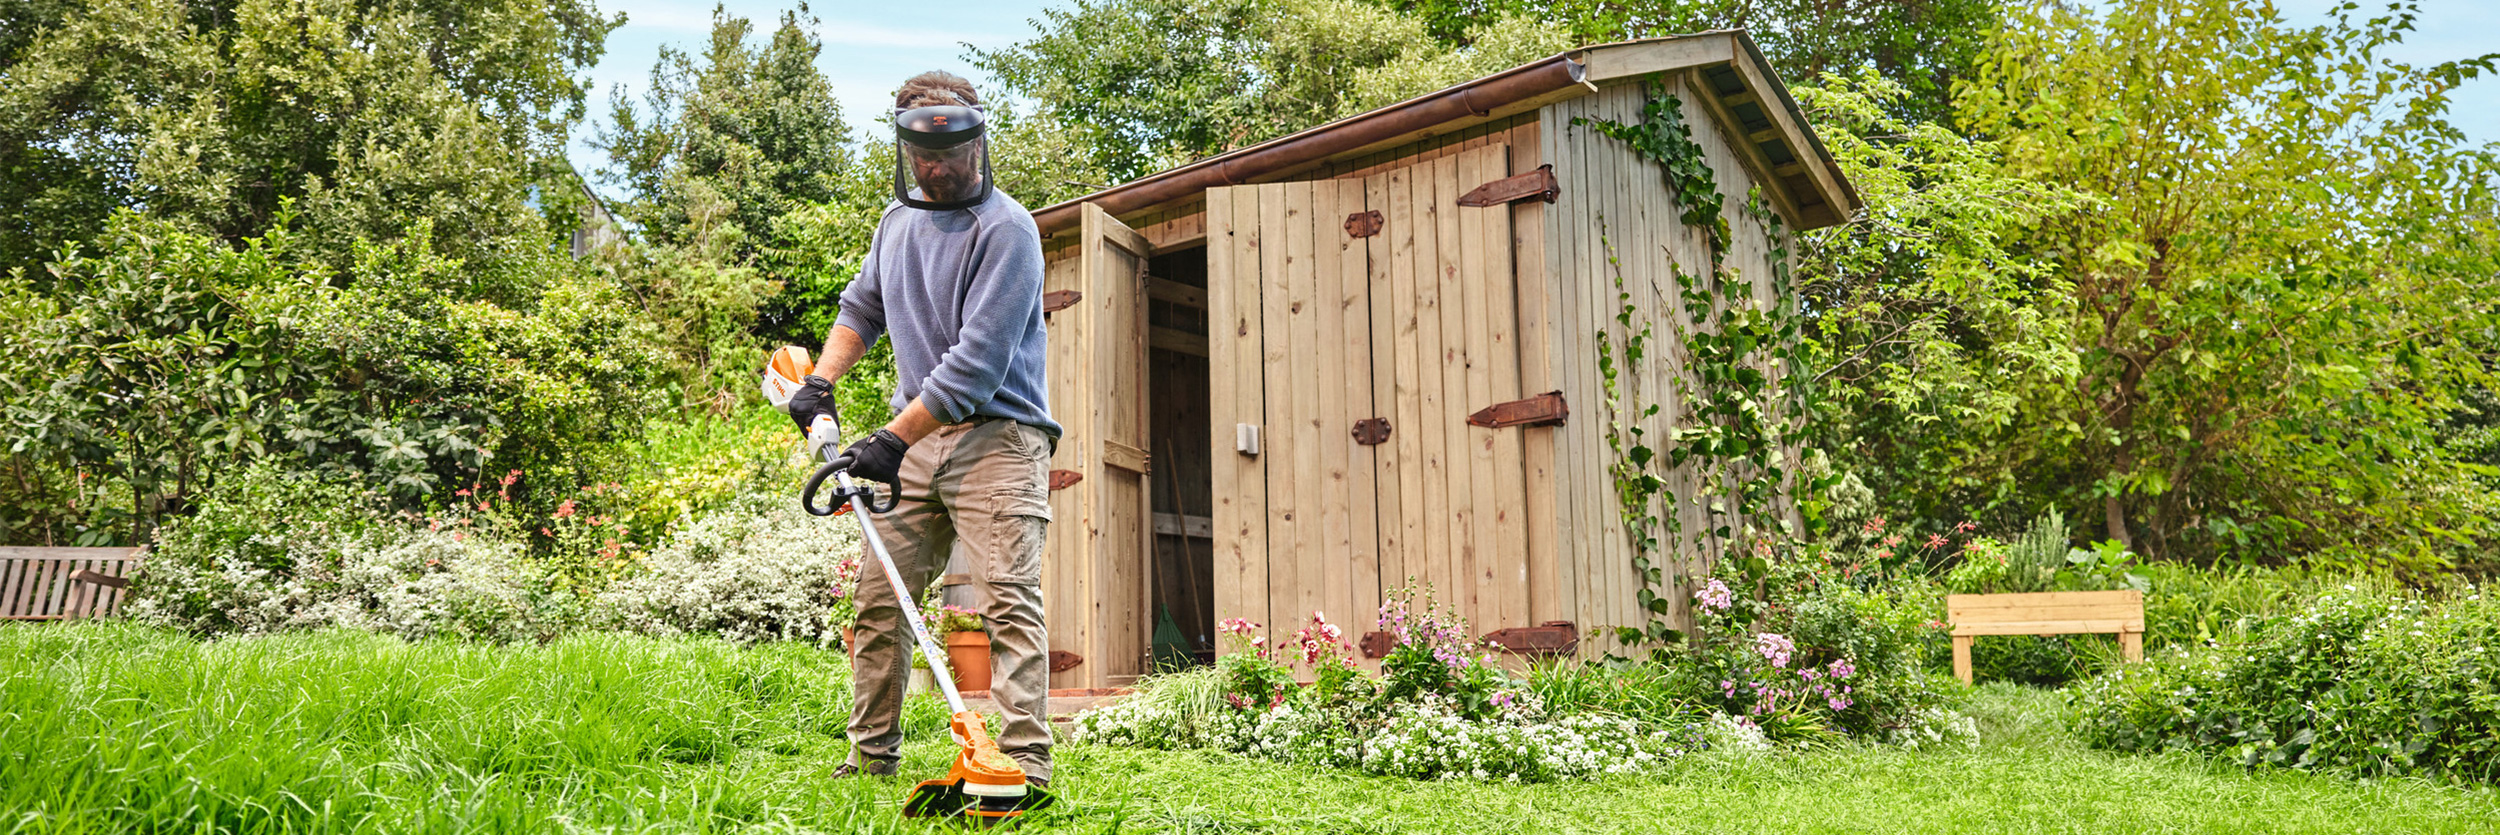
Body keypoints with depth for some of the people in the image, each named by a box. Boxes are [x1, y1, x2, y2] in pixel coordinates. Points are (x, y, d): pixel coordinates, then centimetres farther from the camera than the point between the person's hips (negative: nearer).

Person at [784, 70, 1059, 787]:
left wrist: (893, 439, -22)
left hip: (997, 436, -7)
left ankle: (1026, 763, -17)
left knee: (1009, 599, -15)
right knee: (879, 596, 7)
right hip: (915, 438, 7)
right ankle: (873, 754, 19)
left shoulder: (1006, 229, -13)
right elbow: (862, 306, 29)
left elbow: (980, 360, -20)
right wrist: (820, 380, 12)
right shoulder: (898, 220, 13)